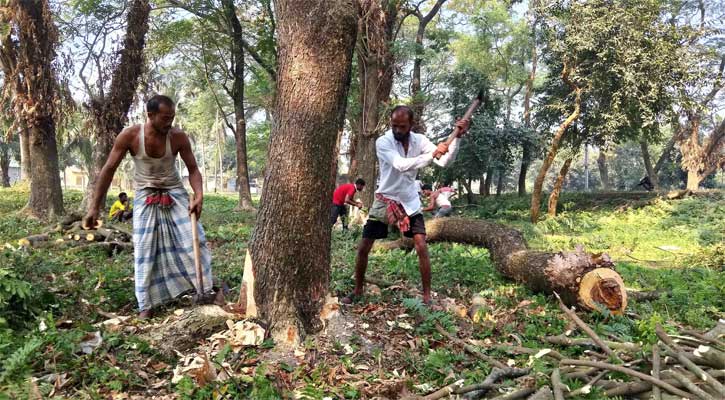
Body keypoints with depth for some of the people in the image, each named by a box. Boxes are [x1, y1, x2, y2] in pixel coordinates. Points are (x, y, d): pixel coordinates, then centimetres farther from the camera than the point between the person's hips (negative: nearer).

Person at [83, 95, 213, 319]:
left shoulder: (178, 137, -16)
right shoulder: (129, 136, -18)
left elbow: (193, 168, -7)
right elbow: (109, 169, -10)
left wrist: (199, 195, -26)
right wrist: (94, 207, -10)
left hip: (175, 193, 1)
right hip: (146, 196, -1)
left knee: (195, 240, -5)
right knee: (145, 251, -1)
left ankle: (208, 290, 8)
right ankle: (146, 307, 6)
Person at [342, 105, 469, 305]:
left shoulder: (419, 140, -6)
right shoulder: (383, 142, -18)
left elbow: (444, 161, -12)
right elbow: (401, 165, -34)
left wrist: (457, 137, -25)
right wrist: (432, 154, -36)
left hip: (409, 201, 2)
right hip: (385, 199, -2)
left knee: (421, 247, -8)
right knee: (363, 248, 1)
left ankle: (427, 296, 3)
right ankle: (358, 291, 21)